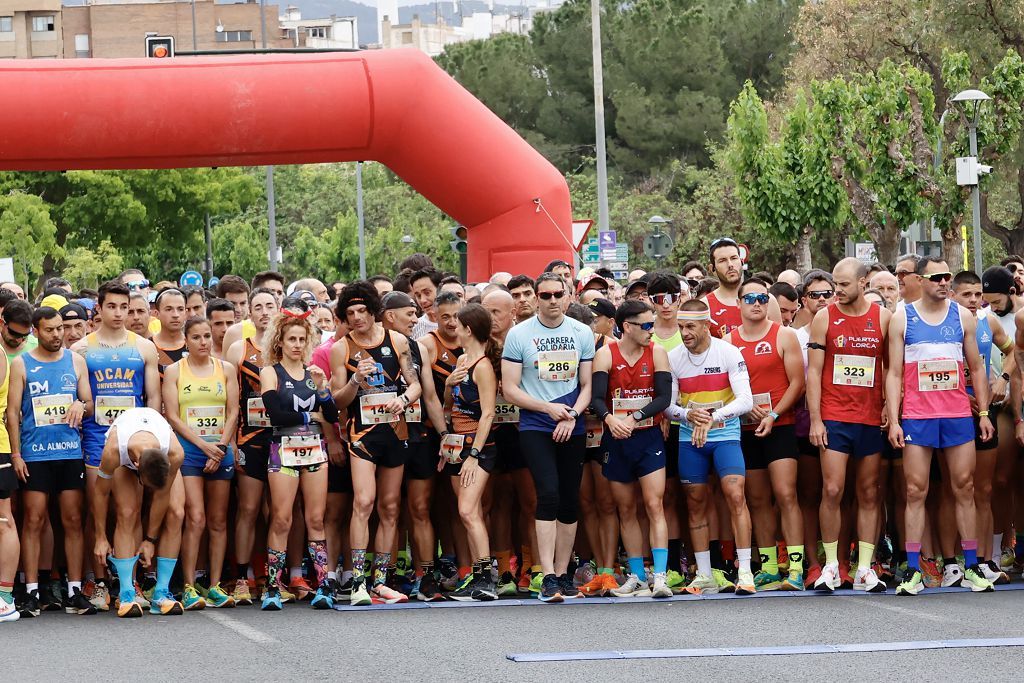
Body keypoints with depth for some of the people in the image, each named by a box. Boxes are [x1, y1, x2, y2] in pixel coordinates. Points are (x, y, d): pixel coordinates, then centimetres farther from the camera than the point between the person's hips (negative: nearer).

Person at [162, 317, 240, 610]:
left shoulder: (226, 369, 11)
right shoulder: (174, 371, 4)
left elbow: (232, 413, 7)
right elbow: (172, 415, -3)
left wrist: (220, 448, -5)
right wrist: (203, 445, -11)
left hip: (220, 451, 3)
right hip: (188, 449, -3)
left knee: (218, 521, 3)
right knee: (195, 519, -13)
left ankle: (215, 587, 6)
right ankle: (189, 588, -11)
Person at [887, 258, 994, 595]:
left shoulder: (962, 316, 8)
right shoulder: (902, 318, 3)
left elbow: (976, 367, 13)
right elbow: (894, 373, 2)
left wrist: (984, 412, 7)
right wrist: (893, 420, -4)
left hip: (958, 415, 2)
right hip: (917, 416, -2)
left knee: (964, 489, 2)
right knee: (915, 491, -3)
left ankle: (972, 568, 6)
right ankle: (913, 572, -2)